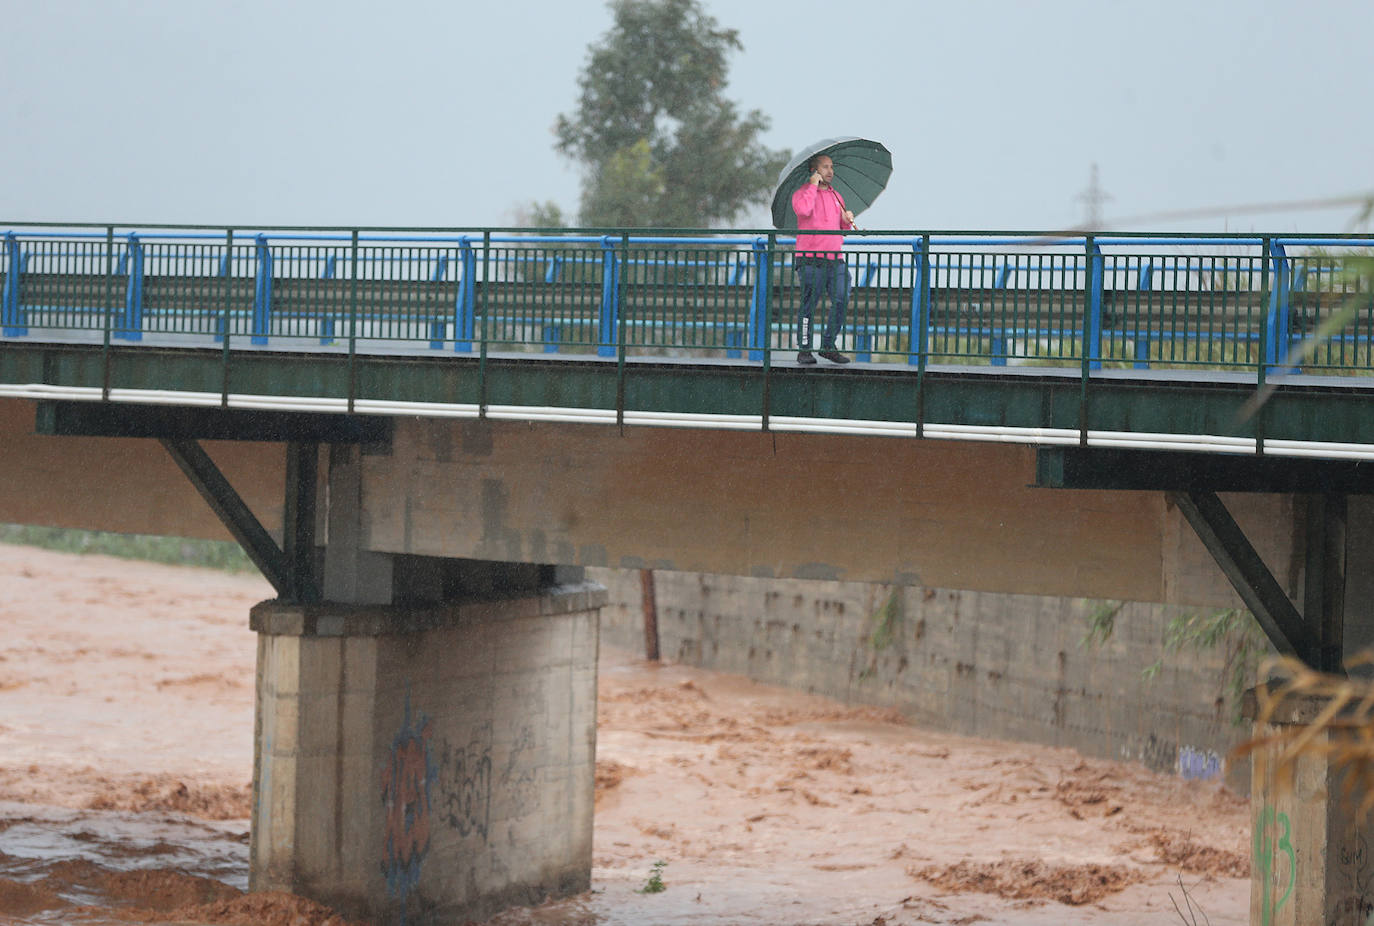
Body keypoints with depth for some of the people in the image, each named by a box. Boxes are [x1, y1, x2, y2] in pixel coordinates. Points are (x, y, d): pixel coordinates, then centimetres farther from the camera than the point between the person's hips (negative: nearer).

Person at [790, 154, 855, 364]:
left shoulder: (836, 197, 21)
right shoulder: (802, 193, 2)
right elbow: (802, 209, -23)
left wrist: (847, 220, 5)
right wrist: (813, 185, -12)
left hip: (835, 260, 6)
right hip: (810, 260, -6)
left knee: (842, 301, -4)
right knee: (808, 305, -4)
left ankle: (829, 346, 7)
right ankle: (804, 349, 4)